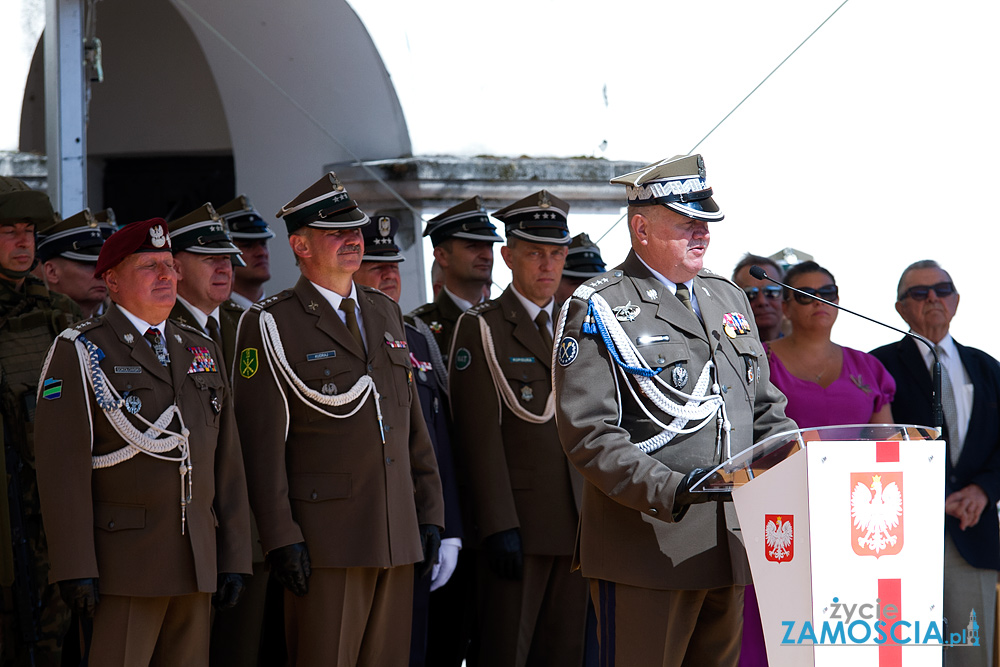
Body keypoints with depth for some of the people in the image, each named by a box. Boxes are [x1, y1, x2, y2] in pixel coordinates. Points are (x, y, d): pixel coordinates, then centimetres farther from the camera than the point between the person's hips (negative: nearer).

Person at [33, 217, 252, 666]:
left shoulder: (203, 354, 15)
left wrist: (234, 558, 8)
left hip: (196, 564, 6)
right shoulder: (78, 353, -4)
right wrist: (76, 569, -17)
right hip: (126, 561, -6)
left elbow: (227, 461, 15)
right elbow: (61, 465, -11)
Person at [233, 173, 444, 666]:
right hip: (326, 541, -6)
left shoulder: (385, 313, 17)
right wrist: (281, 537, -14)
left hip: (398, 536, 6)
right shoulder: (271, 325, -4)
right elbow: (262, 441, -9)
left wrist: (429, 510, 12)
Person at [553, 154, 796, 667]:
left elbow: (766, 409, 21)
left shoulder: (729, 299, 18)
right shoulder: (598, 310, -4)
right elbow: (588, 436, -13)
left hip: (729, 545, 7)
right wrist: (669, 490, -25)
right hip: (648, 544, -7)